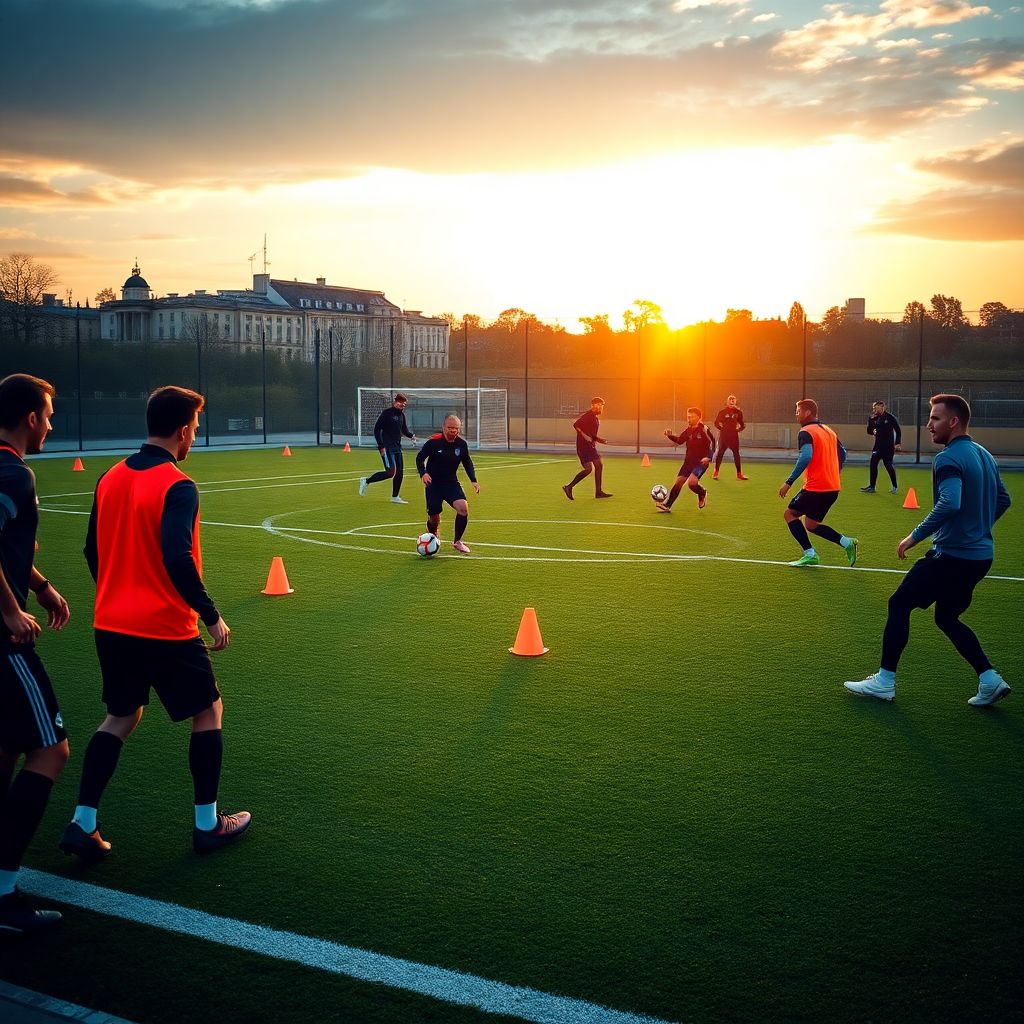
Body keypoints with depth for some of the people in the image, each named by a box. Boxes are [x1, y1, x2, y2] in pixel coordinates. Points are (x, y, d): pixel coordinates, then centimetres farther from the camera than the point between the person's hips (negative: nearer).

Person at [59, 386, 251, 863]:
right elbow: (177, 560, -26)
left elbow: (93, 551, 12)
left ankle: (82, 824, 15)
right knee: (209, 710, 12)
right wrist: (211, 615, -17)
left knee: (121, 716, 21)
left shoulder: (110, 478, 5)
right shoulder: (177, 487, -17)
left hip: (111, 625, 7)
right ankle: (207, 823, 18)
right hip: (165, 629, -7)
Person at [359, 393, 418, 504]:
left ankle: (395, 497, 17)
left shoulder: (401, 415, 11)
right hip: (387, 448, -8)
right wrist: (381, 446, -16)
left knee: (399, 472, 6)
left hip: (397, 447, 8)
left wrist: (411, 436, 1)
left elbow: (404, 430, 22)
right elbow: (376, 429, -12)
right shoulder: (387, 413, -11)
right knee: (390, 472, -14)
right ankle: (366, 481, 3)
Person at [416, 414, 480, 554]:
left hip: (451, 483, 3)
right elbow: (420, 458, -6)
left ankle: (457, 541, -1)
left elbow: (467, 462, 13)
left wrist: (473, 480, 5)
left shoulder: (462, 444, -4)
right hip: (433, 484, -3)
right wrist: (423, 473, -24)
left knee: (463, 508, -22)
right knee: (434, 518, -3)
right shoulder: (434, 442, -15)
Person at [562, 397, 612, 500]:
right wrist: (585, 436, -28)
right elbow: (576, 425, -25)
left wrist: (599, 440, 15)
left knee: (599, 465, 8)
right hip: (583, 446, -10)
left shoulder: (596, 418, 16)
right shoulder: (587, 416, -15)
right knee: (589, 468, -15)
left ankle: (598, 492, 14)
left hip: (591, 446, 10)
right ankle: (569, 487, -5)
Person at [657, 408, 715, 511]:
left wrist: (708, 457, -23)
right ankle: (667, 505, 6)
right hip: (689, 461, 7)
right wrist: (670, 436, 0)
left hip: (701, 462, -6)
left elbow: (712, 443, -13)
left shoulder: (704, 429, -14)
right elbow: (680, 440, 17)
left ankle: (702, 493, 10)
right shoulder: (689, 429, 6)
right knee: (679, 482, 2)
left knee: (691, 482, -24)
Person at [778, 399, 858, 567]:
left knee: (790, 514, 6)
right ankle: (846, 542, 3)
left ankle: (810, 554, -2)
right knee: (811, 525, 17)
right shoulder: (828, 431, 16)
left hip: (816, 488, -8)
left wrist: (789, 482, -25)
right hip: (833, 488, 8)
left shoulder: (805, 432, -11)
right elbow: (842, 454, 21)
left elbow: (806, 457, -26)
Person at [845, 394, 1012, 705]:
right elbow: (1003, 499, 21)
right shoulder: (984, 455, 12)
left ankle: (884, 681, 7)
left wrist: (916, 535, -23)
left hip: (952, 555, -9)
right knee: (947, 618, 21)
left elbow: (950, 503, -31)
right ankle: (989, 679, 12)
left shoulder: (948, 459, -17)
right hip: (981, 555, 9)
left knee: (899, 604, 3)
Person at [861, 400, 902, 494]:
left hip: (888, 446, -5)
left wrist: (897, 443, -10)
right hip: (878, 445, 5)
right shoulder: (874, 418, 5)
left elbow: (898, 431, -3)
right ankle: (872, 486, 7)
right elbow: (869, 431, 7)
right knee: (873, 464, -1)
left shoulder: (890, 417, -9)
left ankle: (895, 487, 12)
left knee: (888, 465, -4)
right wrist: (870, 420, -9)